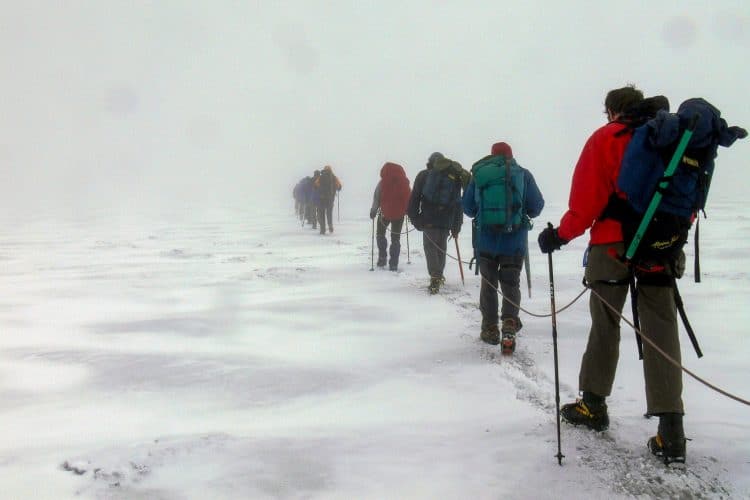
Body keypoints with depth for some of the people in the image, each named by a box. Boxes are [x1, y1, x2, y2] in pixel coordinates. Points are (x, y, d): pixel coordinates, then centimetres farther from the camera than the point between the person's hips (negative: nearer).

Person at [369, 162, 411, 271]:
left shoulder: (383, 182, -10)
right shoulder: (404, 181, 0)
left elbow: (377, 198, -10)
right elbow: (410, 196, 7)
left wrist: (373, 211, 2)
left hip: (385, 212, -2)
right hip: (399, 213, 3)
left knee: (380, 234, 19)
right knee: (395, 238, 11)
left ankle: (382, 258, 10)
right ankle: (393, 264, 6)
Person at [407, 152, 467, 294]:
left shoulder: (423, 175, 7)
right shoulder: (455, 177, 14)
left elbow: (414, 198, 1)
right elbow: (458, 205, 13)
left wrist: (415, 219, 5)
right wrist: (456, 228, 16)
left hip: (429, 220, -3)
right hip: (446, 222, 3)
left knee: (430, 247, -1)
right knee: (441, 247, 18)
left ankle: (435, 278, -18)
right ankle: (439, 276, 28)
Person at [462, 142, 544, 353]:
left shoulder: (478, 174, 2)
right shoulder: (522, 174, 0)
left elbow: (468, 208, 7)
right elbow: (536, 206, 2)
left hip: (485, 240, 1)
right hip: (515, 241, -1)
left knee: (488, 283, 14)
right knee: (510, 283, 8)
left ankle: (490, 329, 19)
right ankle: (509, 324, -12)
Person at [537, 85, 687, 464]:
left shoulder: (605, 140, -3)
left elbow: (587, 200, -11)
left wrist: (561, 235, -1)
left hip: (614, 246, -3)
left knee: (605, 325, 12)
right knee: (661, 332, 2)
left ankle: (593, 406, 24)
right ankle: (671, 430, -3)